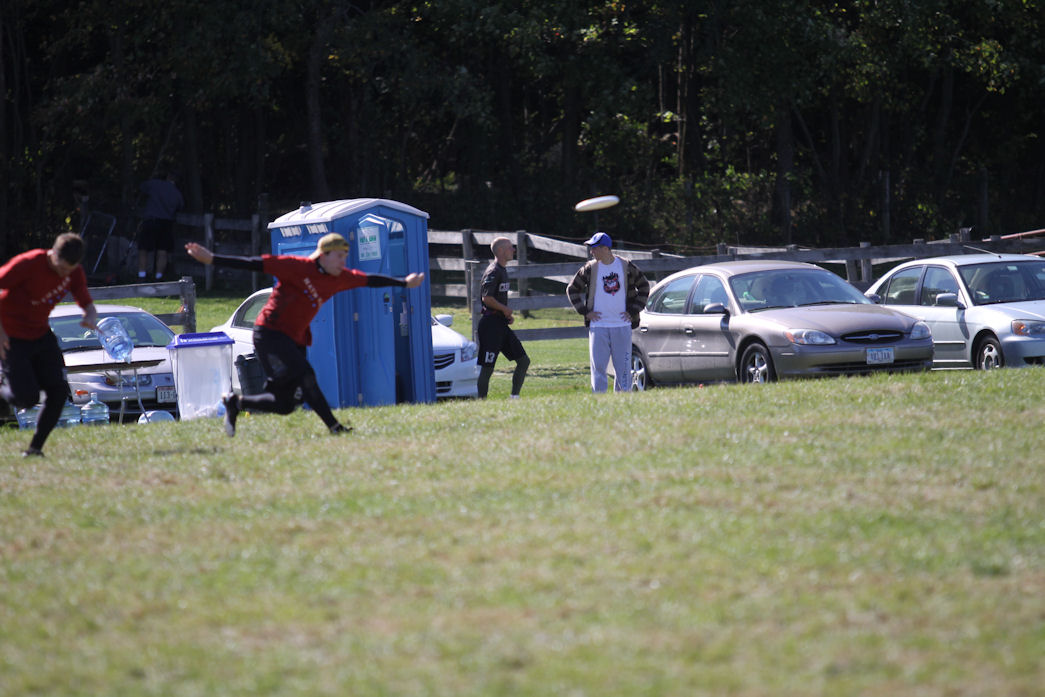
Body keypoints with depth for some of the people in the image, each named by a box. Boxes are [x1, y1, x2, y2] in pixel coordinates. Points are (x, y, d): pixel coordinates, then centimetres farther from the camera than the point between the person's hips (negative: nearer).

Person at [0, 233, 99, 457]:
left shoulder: (74, 272, -4)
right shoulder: (29, 264, -23)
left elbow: (87, 304, 5)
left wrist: (90, 318, -22)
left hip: (40, 335, 6)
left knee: (59, 391, -8)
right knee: (27, 397, -16)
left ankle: (35, 447, 5)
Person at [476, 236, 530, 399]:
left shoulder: (502, 270, 17)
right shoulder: (493, 271, -13)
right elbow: (487, 298, -23)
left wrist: (508, 315, 10)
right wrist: (505, 309, -11)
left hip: (501, 324, 10)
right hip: (491, 323, -10)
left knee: (523, 361, 9)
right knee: (487, 367, -9)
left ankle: (514, 398, 16)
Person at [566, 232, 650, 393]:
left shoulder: (627, 266, 1)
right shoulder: (590, 268, 1)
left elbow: (644, 286, 13)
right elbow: (572, 289, 12)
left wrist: (633, 311, 3)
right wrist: (585, 312, 1)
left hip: (622, 325, 0)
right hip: (598, 326, 0)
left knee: (623, 367, 1)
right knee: (598, 367, -4)